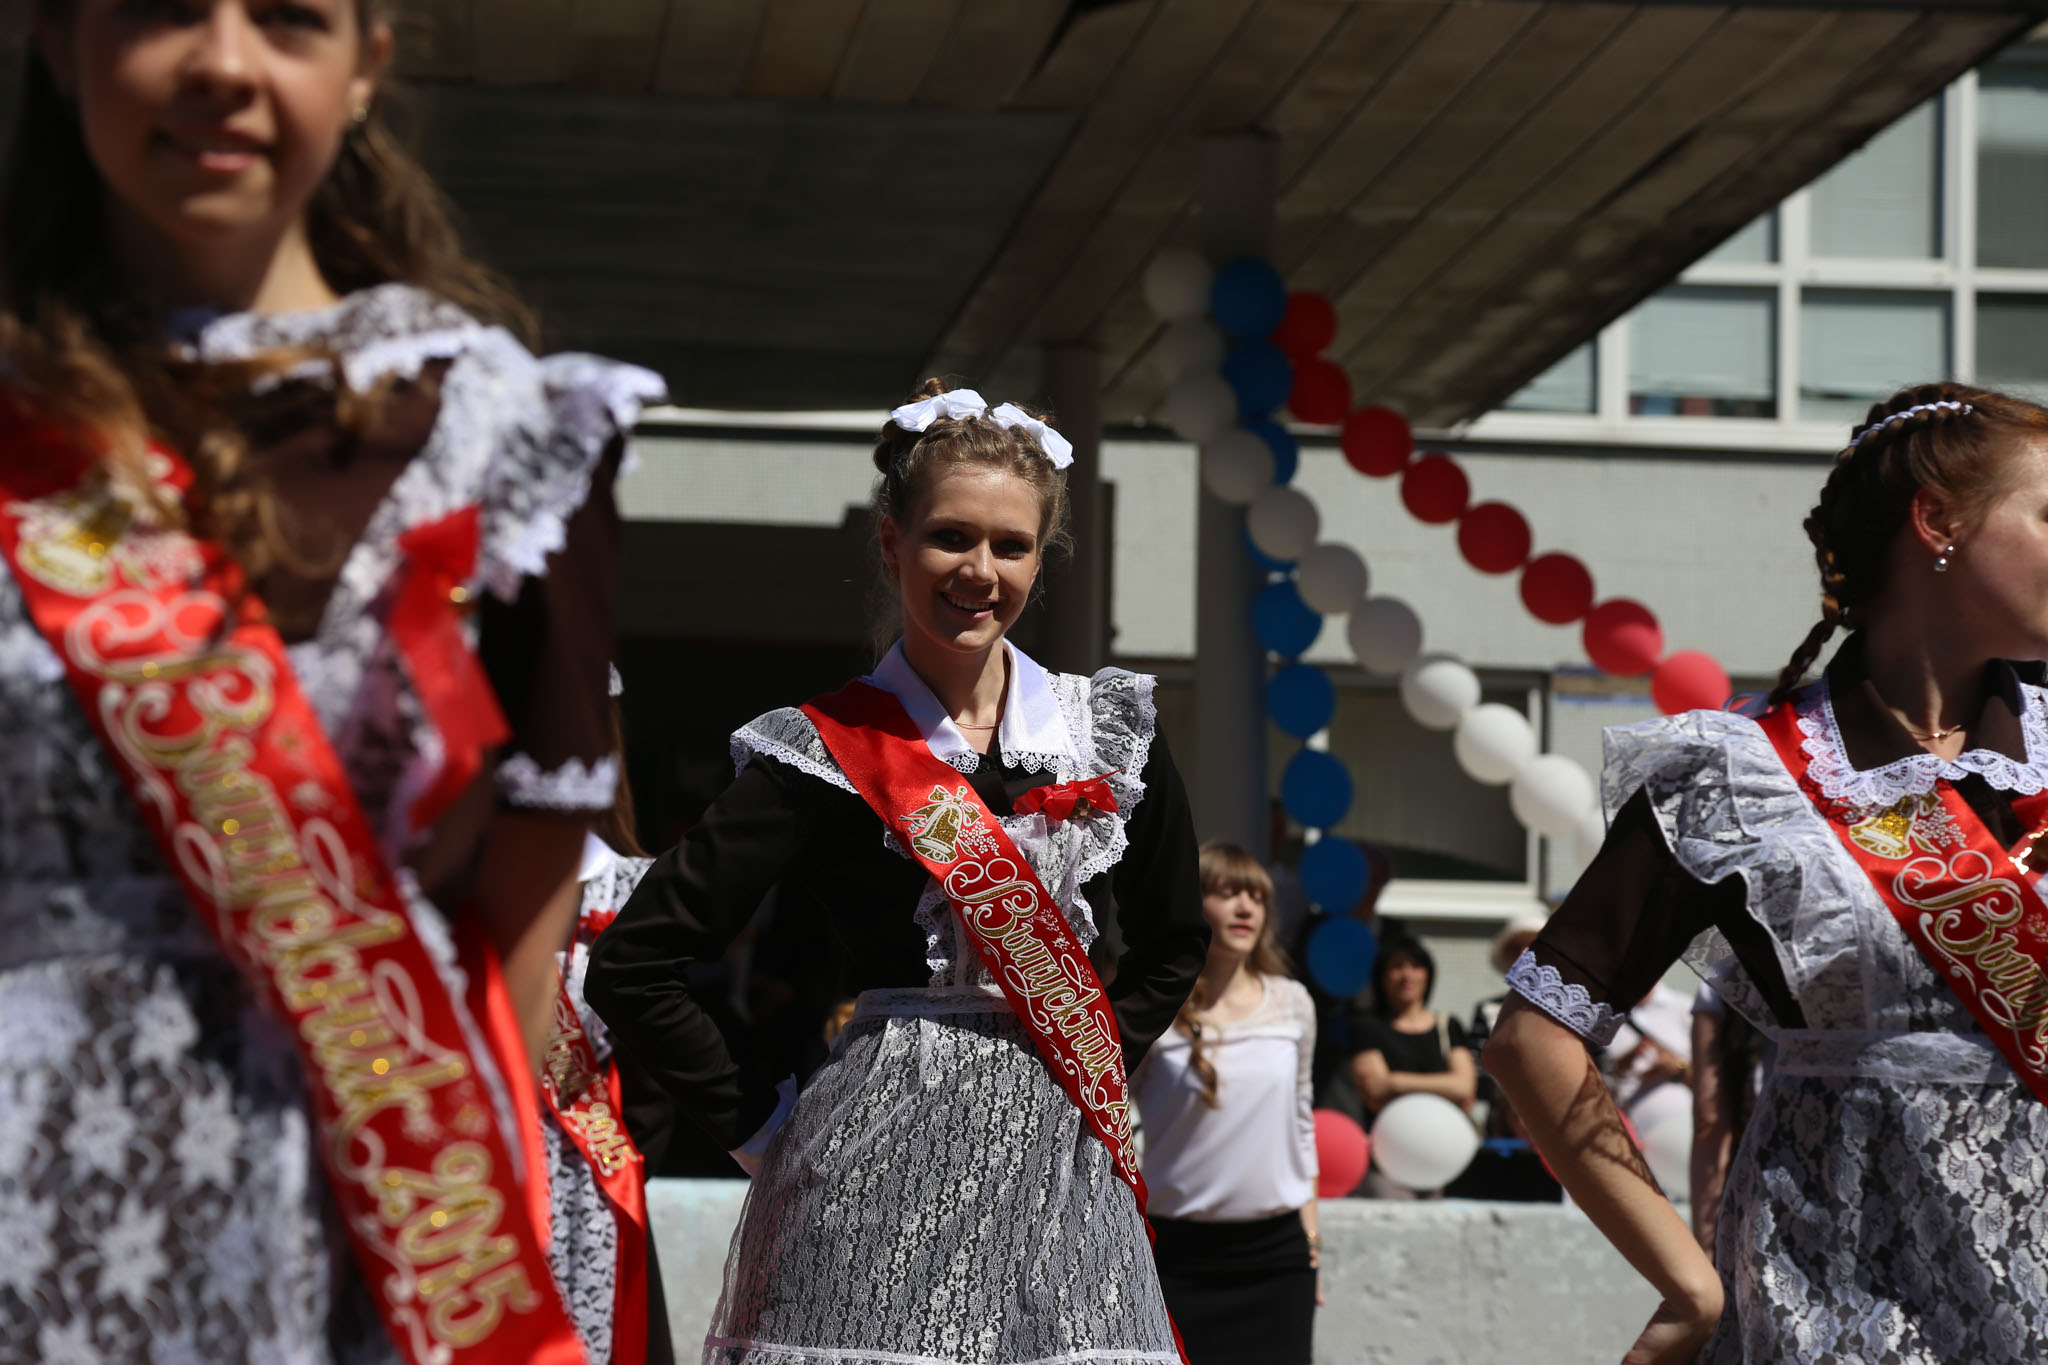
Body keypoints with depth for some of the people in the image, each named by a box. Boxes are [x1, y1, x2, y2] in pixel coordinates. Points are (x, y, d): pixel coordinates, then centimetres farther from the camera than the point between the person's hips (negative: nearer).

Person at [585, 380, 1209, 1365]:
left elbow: (1174, 942, 24)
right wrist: (759, 1126, -2)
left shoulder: (1112, 731, 10)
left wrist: (1093, 1065, 11)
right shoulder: (828, 755, -2)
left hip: (1059, 1165, 4)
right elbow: (633, 965, -5)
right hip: (877, 1172, -3)